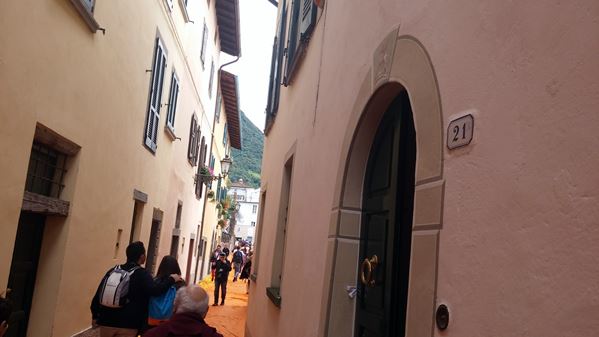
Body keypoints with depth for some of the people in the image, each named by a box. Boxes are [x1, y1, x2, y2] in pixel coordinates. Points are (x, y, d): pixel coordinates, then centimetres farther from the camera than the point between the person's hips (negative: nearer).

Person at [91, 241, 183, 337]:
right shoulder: (142, 273, -8)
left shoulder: (113, 270, 9)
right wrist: (171, 279, -11)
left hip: (106, 322, 5)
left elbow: (98, 294, 11)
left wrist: (95, 315, 19)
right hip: (127, 325, -5)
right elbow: (154, 290, -24)